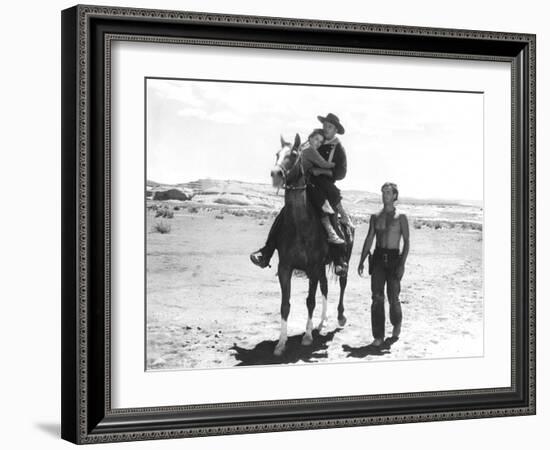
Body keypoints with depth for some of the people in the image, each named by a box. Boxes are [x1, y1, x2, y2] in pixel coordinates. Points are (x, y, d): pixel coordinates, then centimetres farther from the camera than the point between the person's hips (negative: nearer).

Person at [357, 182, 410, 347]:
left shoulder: (401, 218, 0)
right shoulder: (375, 217, 10)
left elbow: (406, 242, -3)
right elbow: (369, 239, 12)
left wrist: (402, 264, -13)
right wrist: (361, 261, 5)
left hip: (394, 258, -2)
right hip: (378, 258, 2)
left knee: (393, 297, 0)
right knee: (377, 298, -6)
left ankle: (397, 325, 30)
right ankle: (378, 337, -3)